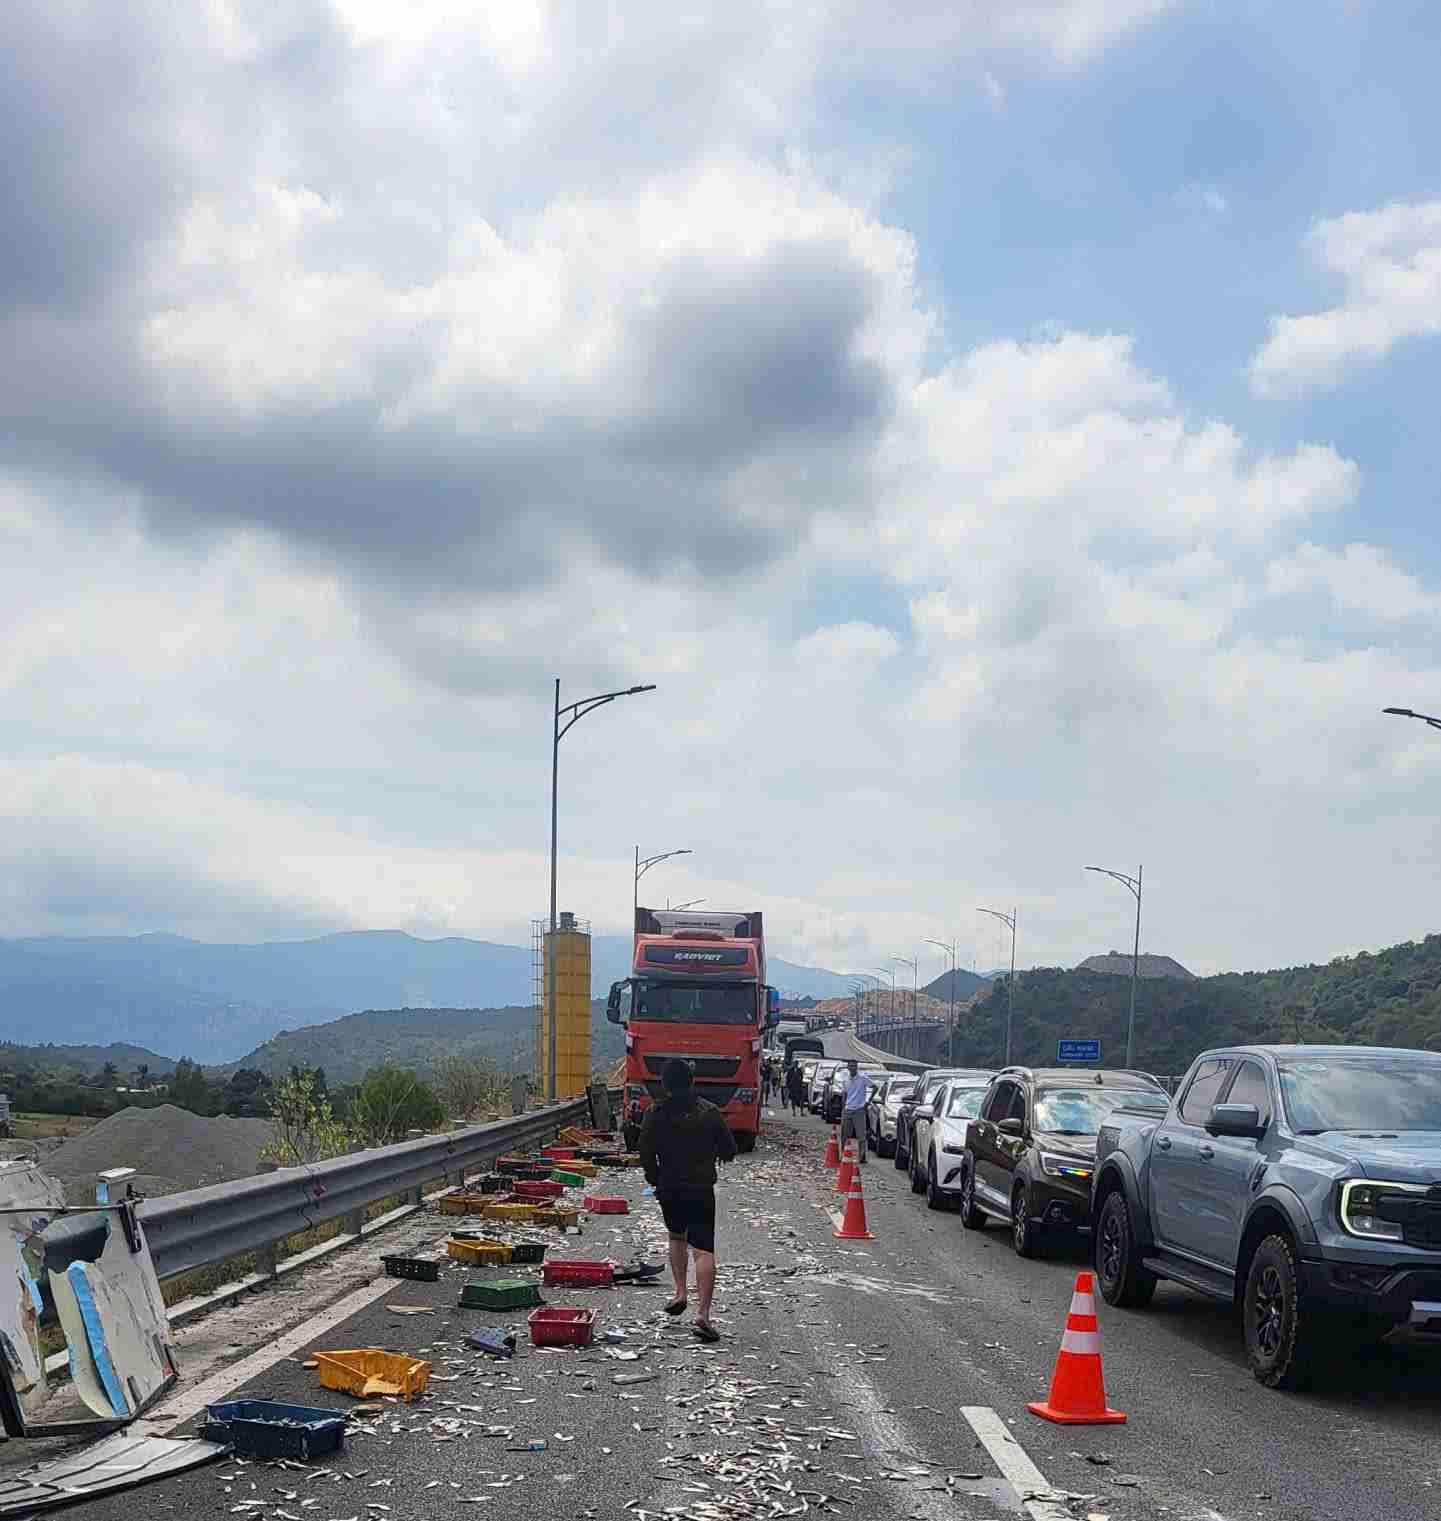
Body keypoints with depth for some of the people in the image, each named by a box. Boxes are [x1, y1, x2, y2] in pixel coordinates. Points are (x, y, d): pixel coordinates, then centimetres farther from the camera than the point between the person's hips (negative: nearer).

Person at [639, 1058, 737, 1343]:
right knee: (704, 1250, -7)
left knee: (676, 1237, 28)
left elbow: (646, 1154, -7)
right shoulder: (709, 1112, -1)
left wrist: (655, 1180, 9)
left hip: (669, 1189, 1)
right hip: (702, 1190, -1)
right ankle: (703, 1314, -18)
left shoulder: (655, 1114, -4)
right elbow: (729, 1150, 4)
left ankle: (680, 1293, 21)